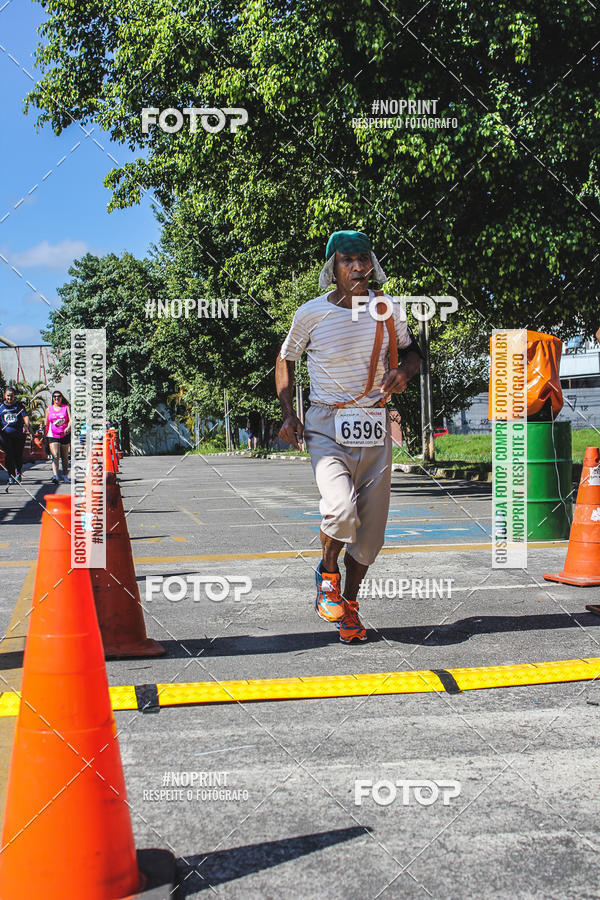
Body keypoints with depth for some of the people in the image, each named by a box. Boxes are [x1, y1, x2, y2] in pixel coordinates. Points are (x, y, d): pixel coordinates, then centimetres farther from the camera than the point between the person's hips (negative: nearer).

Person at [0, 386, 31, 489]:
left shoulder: (20, 405, 9)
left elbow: (25, 416, -1)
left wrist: (27, 426, -18)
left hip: (19, 434, 0)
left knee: (18, 455, 2)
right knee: (8, 455, -6)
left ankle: (18, 472, 28)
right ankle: (11, 476, 0)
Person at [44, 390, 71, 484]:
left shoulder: (66, 407, 5)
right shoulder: (49, 409, 9)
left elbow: (70, 420, -6)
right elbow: (46, 424, 14)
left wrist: (68, 428, -26)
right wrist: (45, 437, 13)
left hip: (65, 435, 1)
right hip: (52, 436, -1)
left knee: (65, 457, 11)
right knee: (55, 456, -17)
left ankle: (65, 475, 27)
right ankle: (55, 476, -29)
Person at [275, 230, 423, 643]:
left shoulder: (389, 309, 2)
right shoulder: (312, 313, -4)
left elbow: (411, 352, 18)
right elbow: (286, 358, 11)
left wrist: (404, 371, -7)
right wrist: (288, 414, 1)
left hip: (375, 428, 3)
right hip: (326, 426, -3)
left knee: (370, 525, 4)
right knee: (341, 510, -25)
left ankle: (349, 603, 26)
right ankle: (328, 572, 7)